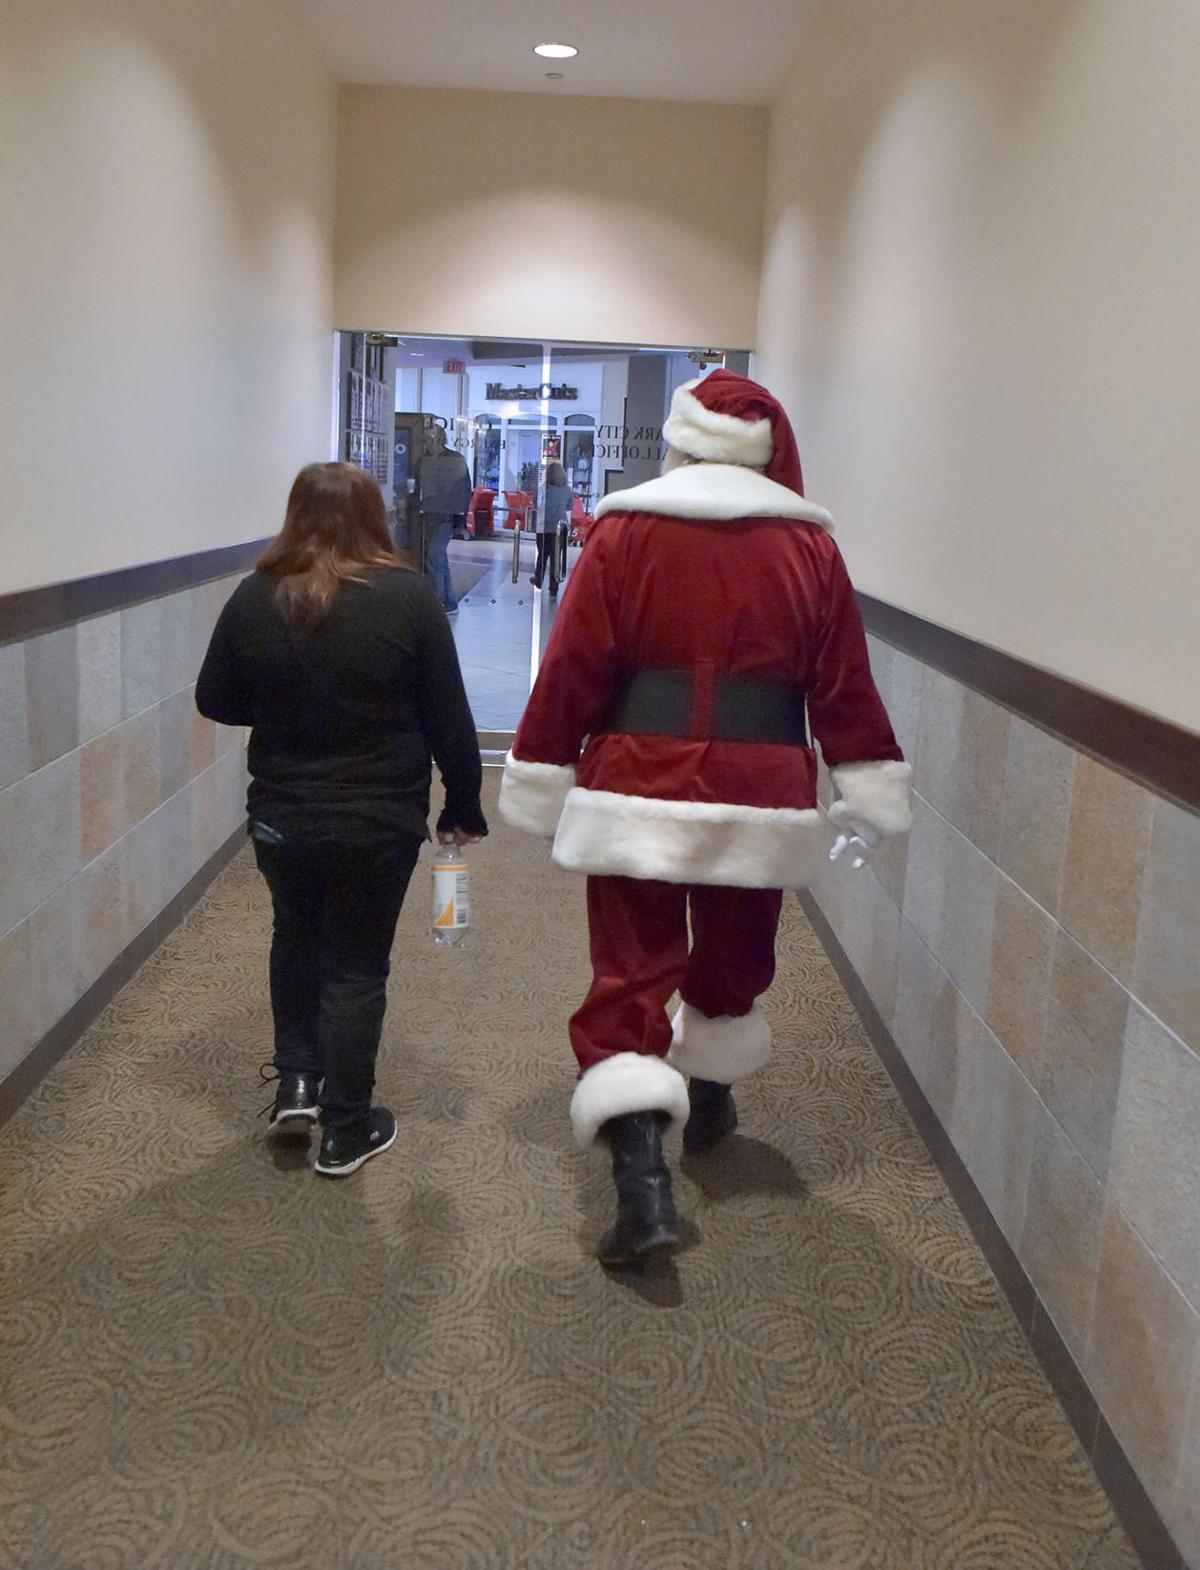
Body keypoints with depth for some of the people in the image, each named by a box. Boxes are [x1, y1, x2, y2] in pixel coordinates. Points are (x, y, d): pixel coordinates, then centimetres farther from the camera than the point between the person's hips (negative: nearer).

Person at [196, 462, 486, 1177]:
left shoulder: (256, 598, -5)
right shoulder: (409, 596, -11)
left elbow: (216, 702, 4)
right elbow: (449, 717, -8)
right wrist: (464, 808, 4)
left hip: (280, 815, 2)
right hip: (380, 822, -2)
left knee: (298, 937, 27)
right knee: (358, 965, 10)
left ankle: (297, 1082, 27)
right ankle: (346, 1131, 20)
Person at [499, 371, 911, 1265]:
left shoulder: (625, 534, -4)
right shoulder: (809, 546, 2)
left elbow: (570, 670, -5)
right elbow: (845, 687, 3)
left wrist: (539, 784, 4)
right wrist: (870, 801, 10)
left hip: (636, 796, -2)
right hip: (761, 803, 3)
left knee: (630, 976, 2)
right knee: (733, 962, 23)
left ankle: (643, 1174, -11)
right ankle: (711, 1104, 44)